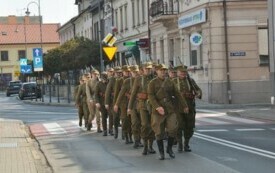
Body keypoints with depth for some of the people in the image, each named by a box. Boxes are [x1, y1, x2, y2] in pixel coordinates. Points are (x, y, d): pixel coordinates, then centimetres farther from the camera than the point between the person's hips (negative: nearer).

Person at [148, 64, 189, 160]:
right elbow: (151, 96, -12)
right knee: (159, 132, 2)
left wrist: (184, 105, 14)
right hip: (158, 111, -3)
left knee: (173, 129, -9)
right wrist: (157, 107, -25)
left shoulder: (170, 82, 10)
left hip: (170, 110, 3)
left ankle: (169, 148, 12)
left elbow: (177, 94, 14)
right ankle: (161, 152, 14)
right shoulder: (152, 83, -2)